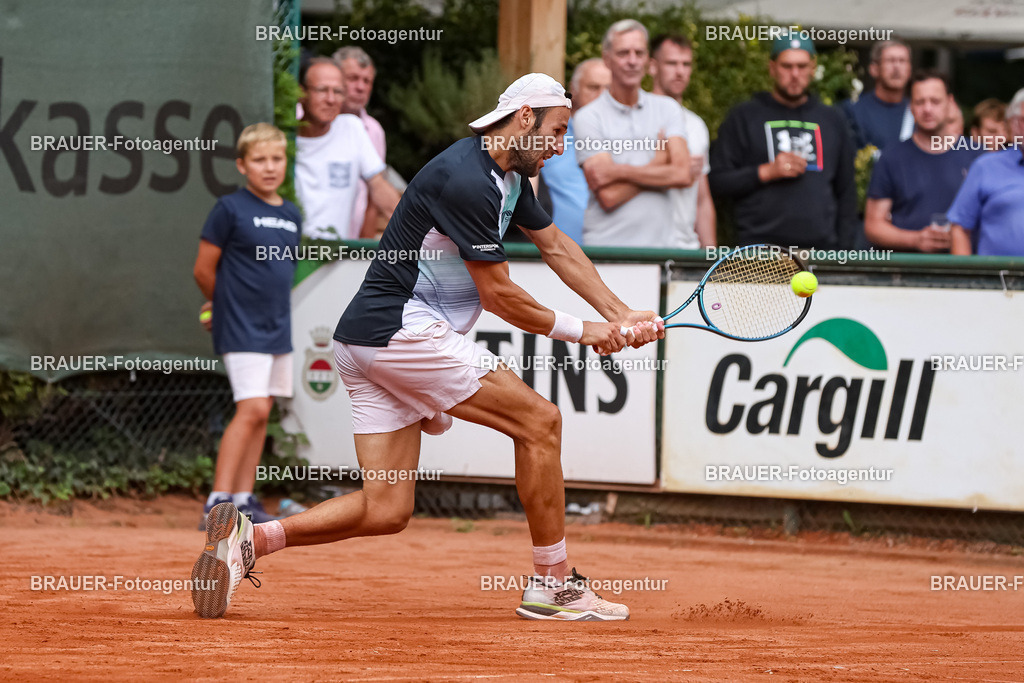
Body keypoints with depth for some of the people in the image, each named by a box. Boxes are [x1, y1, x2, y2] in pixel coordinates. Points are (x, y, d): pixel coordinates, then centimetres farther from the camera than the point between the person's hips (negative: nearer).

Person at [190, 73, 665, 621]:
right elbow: (498, 295, -13)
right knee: (539, 421, -5)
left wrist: (621, 317, 16)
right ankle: (553, 585, 0)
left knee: (386, 511, 2)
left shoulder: (509, 176, 15)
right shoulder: (466, 181, -17)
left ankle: (247, 538, -5)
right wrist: (579, 331, -2)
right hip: (403, 328, -10)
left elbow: (556, 247, 25)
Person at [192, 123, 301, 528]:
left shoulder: (291, 215, 11)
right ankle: (218, 504, -16)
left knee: (260, 413, 8)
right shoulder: (230, 209, -8)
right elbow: (203, 270, -4)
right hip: (242, 328, -7)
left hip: (278, 328, 7)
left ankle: (243, 500, 15)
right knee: (252, 408, -16)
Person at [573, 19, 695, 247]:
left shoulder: (667, 108, 12)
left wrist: (618, 171, -8)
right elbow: (609, 196, -8)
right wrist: (659, 163, 1)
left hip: (665, 242, 3)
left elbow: (684, 175, -3)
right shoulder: (589, 117, 1)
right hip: (607, 244, -3)